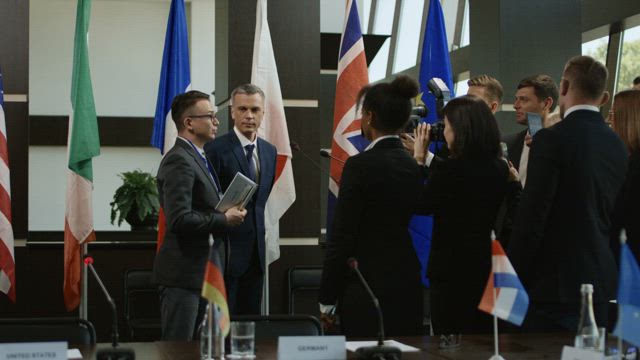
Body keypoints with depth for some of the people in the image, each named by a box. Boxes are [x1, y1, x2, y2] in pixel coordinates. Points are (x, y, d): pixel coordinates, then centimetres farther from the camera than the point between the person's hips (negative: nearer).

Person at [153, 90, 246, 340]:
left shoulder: (197, 159, 17)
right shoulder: (179, 160, -15)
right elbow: (179, 219, -25)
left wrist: (227, 213, 8)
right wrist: (224, 220, -15)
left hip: (201, 272, 10)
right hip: (182, 273, -10)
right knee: (177, 339, -6)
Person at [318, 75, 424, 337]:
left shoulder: (360, 165, -12)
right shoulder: (414, 166, 7)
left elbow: (342, 237, -12)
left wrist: (326, 300, -6)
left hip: (367, 289, -7)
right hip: (407, 287, 7)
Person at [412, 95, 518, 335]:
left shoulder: (449, 169, -17)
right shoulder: (500, 169, 2)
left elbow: (422, 205, -3)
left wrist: (419, 159, 6)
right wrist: (428, 158, 20)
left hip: (452, 274, -6)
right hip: (489, 272, 6)